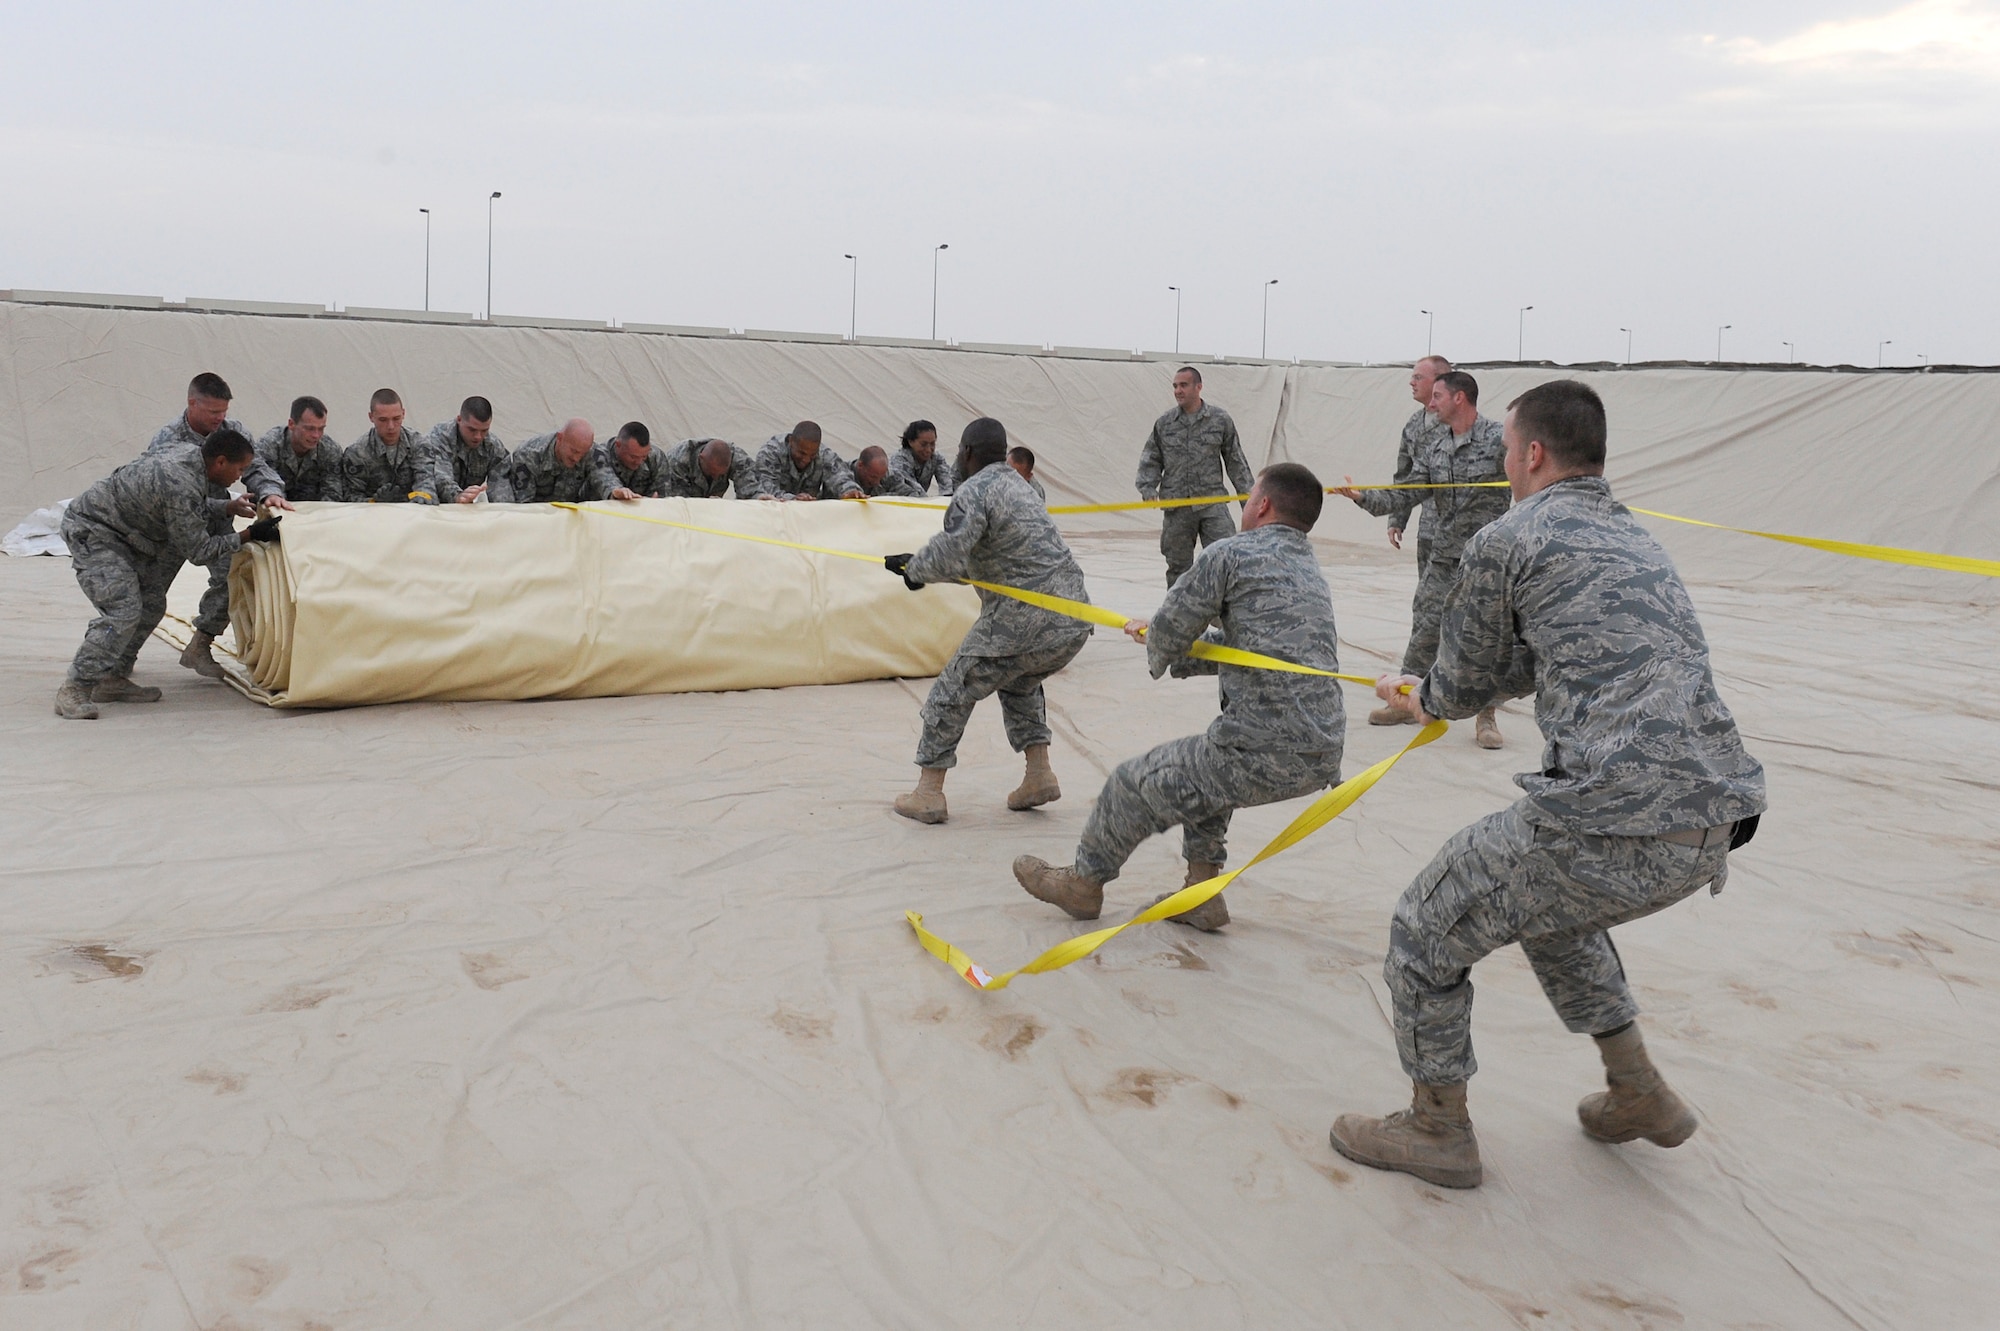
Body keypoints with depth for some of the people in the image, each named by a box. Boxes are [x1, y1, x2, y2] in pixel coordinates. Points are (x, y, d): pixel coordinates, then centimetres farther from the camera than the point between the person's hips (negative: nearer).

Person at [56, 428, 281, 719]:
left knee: (151, 606, 9)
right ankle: (74, 691, -15)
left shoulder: (192, 453, -4)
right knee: (124, 611, -20)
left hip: (119, 532, 10)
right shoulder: (181, 487, -32)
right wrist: (249, 535, -20)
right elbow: (198, 551, -20)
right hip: (89, 530, -10)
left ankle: (112, 680, 16)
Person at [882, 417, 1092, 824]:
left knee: (953, 691, 9)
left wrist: (912, 567, 1)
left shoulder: (973, 492, -7)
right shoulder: (1016, 484, 21)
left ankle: (928, 793, 14)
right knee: (1021, 683, 33)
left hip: (1023, 620, -8)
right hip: (1074, 620, 8)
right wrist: (919, 568, 24)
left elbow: (948, 556, -19)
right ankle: (1039, 774, 26)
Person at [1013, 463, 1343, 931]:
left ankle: (1083, 883, 32)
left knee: (1135, 783, 11)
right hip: (1323, 756, 8)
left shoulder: (1230, 555, -6)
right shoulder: (1312, 572, 20)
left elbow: (1168, 633, 0)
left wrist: (1158, 651, 23)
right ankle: (1202, 895, 33)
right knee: (1203, 765, 33)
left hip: (1266, 754, -8)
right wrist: (1168, 643, 35)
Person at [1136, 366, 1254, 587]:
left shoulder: (1220, 420, 3)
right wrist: (1148, 488, -5)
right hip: (1176, 508, 2)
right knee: (1178, 565, 9)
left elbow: (1235, 461, 8)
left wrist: (1247, 495, 6)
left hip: (1212, 503, -2)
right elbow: (1150, 461, 12)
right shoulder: (1164, 424, 7)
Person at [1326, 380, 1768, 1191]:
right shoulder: (1635, 541, 23)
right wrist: (1428, 695, 46)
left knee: (1426, 934, 12)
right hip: (1715, 826, 9)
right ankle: (1637, 1093, 39)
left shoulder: (1505, 543, -2)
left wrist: (1427, 699, 34)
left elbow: (1466, 683, 10)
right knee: (1548, 903, 36)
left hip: (1615, 824, -8)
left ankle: (1438, 1131, 27)